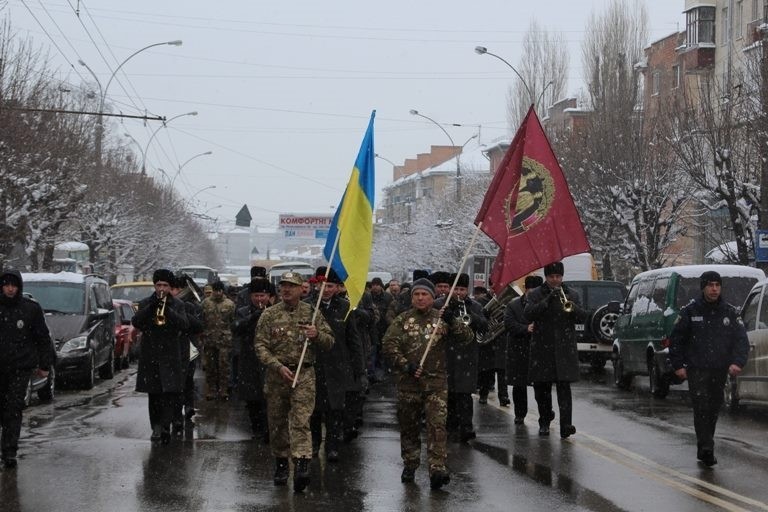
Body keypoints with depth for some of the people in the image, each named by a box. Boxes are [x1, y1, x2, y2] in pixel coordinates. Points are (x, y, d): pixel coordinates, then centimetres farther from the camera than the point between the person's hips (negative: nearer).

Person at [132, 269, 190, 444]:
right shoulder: (145, 303, 8)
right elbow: (136, 322, -6)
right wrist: (150, 308, -19)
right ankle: (157, 427, 14)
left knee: (171, 393, -12)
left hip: (171, 356, -1)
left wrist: (167, 310, -20)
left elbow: (184, 325, -9)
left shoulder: (177, 305, 6)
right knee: (154, 395, 6)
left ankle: (163, 427, -14)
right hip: (150, 356, 1)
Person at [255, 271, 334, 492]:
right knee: (277, 423, 9)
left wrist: (317, 335, -13)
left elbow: (329, 343, 10)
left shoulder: (312, 313, 6)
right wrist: (279, 366, -15)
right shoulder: (269, 315, 4)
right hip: (276, 375, 2)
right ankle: (281, 464, 25)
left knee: (301, 421, -14)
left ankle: (302, 465, -23)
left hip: (304, 375, -2)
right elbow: (260, 346, -2)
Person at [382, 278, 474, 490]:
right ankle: (410, 465, 27)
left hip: (436, 382, -1)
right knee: (408, 426, 10)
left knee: (437, 425, -13)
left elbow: (467, 337, -2)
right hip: (409, 382, 1)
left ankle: (437, 468, -18)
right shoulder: (402, 320, 5)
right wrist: (406, 366, -16)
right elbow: (389, 345, -4)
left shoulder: (442, 318, 6)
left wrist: (452, 322, -20)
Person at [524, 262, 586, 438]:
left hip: (564, 349, -1)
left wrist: (572, 306, -17)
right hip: (542, 349, 1)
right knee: (541, 387, 7)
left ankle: (566, 424, -19)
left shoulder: (572, 294, 10)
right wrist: (548, 300, -20)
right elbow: (528, 314, -11)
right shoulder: (536, 295, 6)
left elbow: (582, 318, 4)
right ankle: (545, 421, 25)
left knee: (564, 386, -11)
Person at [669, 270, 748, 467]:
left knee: (713, 409, 8)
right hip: (697, 369, -3)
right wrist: (678, 365, -3)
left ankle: (704, 450, 19)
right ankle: (706, 449, -17)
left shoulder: (730, 313, 6)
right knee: (702, 408, -13)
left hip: (720, 370, 3)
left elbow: (741, 340, 3)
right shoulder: (690, 311, 0)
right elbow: (676, 339, 4)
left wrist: (737, 362, -12)